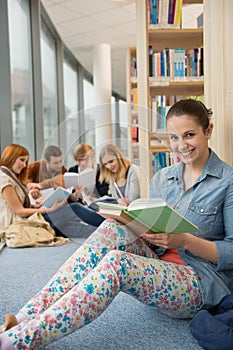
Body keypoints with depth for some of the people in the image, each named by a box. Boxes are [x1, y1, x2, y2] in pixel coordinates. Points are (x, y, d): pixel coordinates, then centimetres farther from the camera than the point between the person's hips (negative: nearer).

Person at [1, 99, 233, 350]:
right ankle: (26, 316, -29)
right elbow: (152, 236, 12)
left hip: (204, 284, -5)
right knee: (115, 229, -25)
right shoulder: (161, 179, 11)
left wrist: (184, 240, -24)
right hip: (157, 268, 5)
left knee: (116, 262, -32)